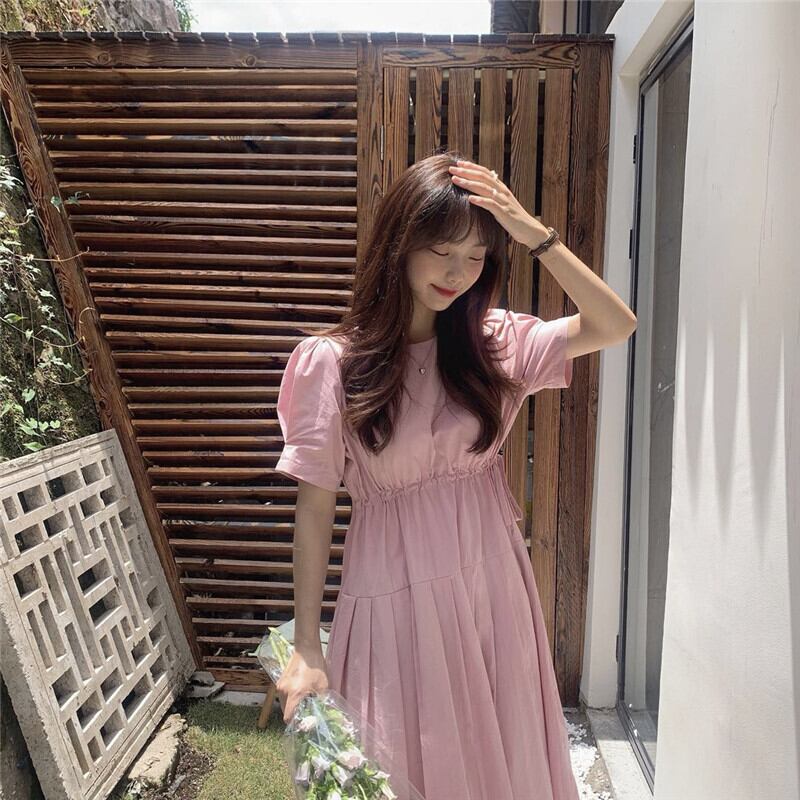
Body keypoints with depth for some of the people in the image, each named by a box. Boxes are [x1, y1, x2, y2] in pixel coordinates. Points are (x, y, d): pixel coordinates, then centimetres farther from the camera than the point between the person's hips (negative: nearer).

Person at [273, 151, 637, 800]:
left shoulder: (492, 339, -1)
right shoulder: (331, 361, -12)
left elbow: (616, 326, -9)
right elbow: (314, 509, -10)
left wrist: (536, 234, -17)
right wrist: (307, 648, -7)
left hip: (493, 582, 4)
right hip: (395, 593, -3)